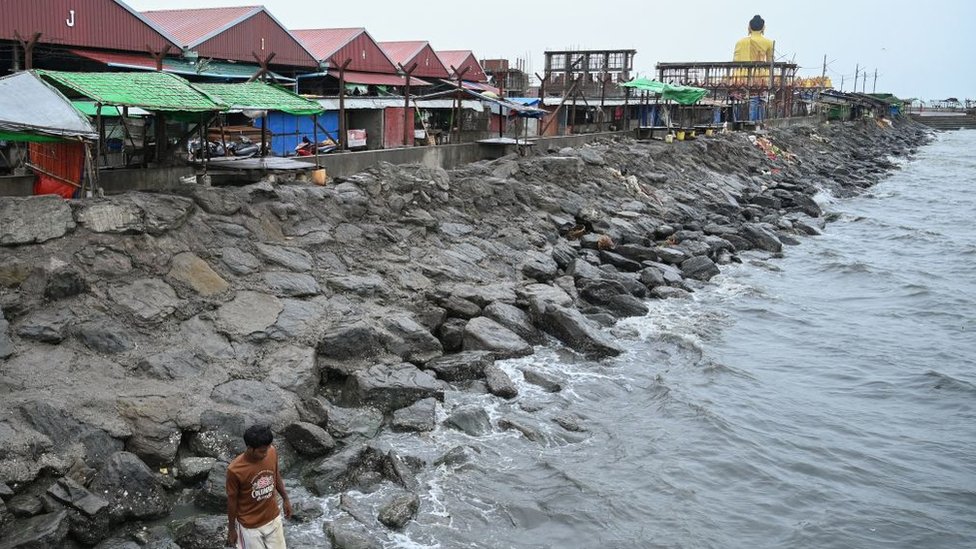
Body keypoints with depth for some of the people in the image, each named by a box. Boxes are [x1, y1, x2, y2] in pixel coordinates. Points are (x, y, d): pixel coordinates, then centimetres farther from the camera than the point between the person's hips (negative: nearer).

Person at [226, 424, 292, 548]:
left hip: (273, 518, 4)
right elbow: (232, 501, -14)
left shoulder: (272, 452, -16)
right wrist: (231, 529, -4)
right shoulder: (235, 470, -28)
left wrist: (285, 498, 14)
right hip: (250, 526, -4)